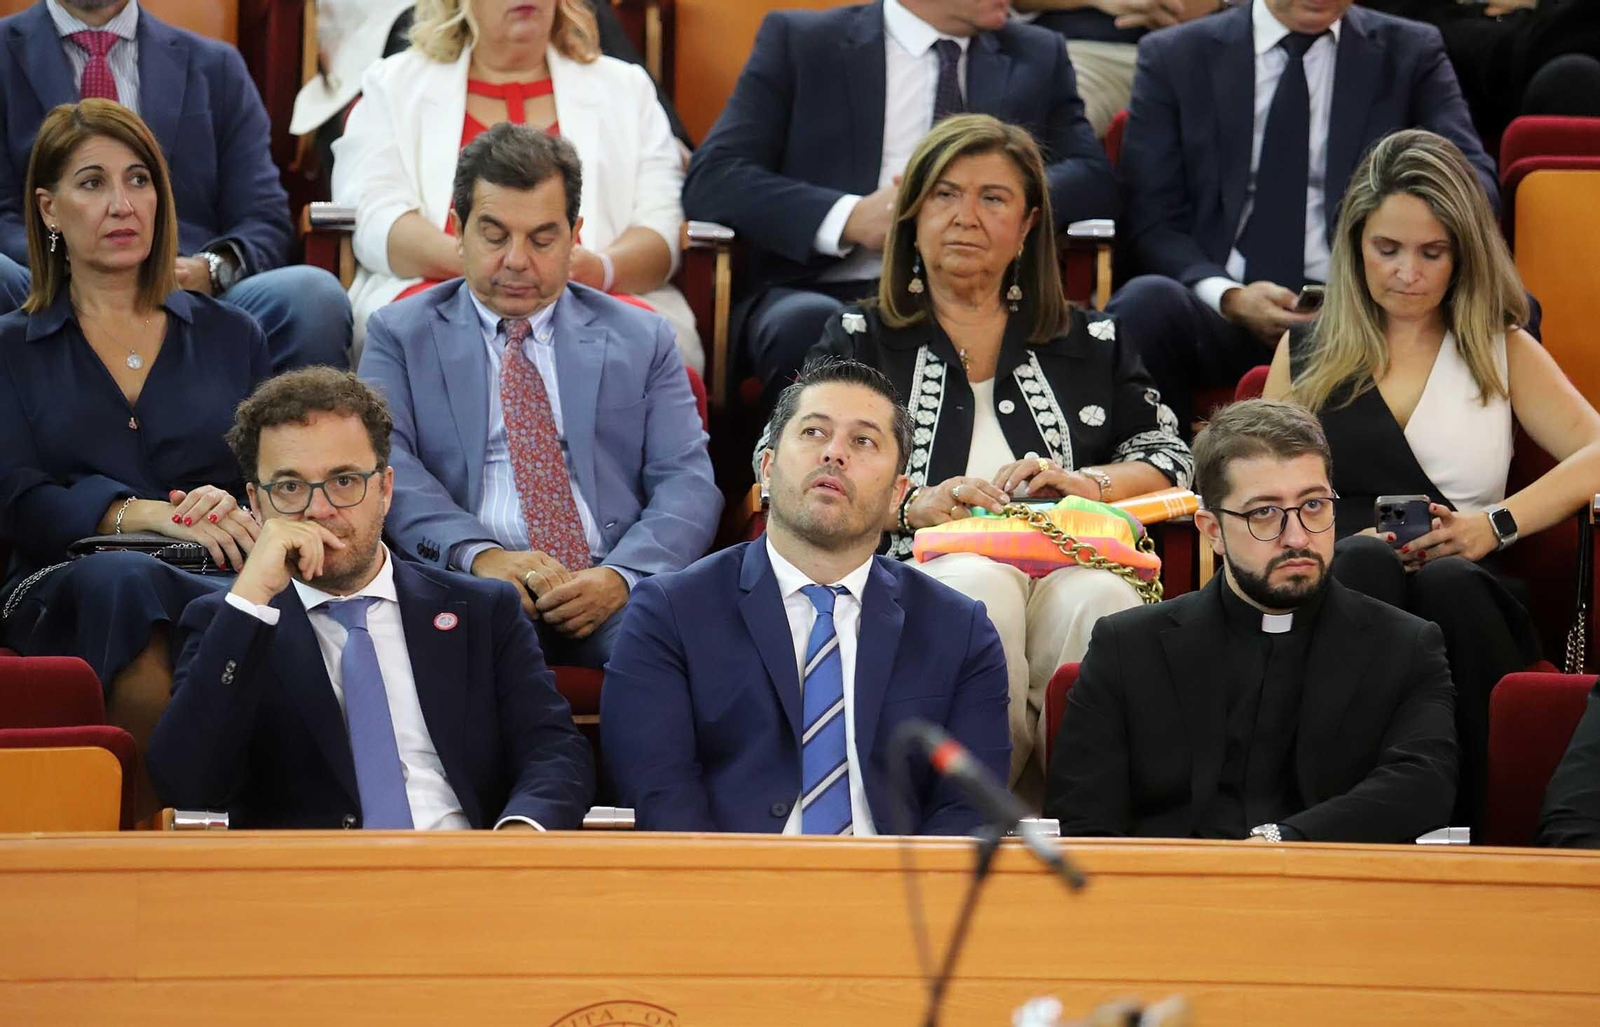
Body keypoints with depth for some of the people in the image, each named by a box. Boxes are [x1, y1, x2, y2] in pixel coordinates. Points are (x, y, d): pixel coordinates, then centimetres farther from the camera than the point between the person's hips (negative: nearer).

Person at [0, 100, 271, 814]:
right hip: (62, 589, -1)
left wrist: (233, 510, -11)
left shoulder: (231, 338, 23)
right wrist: (143, 515, -16)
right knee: (120, 580, -40)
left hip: (226, 583, 1)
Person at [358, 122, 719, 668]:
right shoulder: (399, 334, 16)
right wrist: (478, 553, -19)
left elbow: (686, 482, 9)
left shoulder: (642, 341, 19)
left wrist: (620, 576, -13)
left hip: (609, 600, 2)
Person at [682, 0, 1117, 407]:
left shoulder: (1039, 57, 19)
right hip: (828, 290, -1)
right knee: (813, 324, -38)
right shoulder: (799, 42, 10)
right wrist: (850, 218, -16)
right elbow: (711, 179, 1)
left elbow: (1094, 180, 7)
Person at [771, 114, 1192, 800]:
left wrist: (1088, 482, -3)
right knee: (980, 588, -38)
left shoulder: (1089, 344, 25)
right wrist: (914, 505, -8)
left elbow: (1169, 459, 18)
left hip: (1067, 569, 1)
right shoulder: (858, 341, 20)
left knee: (1100, 599, -36)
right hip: (926, 572, -1)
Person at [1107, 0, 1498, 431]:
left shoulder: (1412, 53, 13)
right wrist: (1226, 296, -15)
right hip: (1220, 313, 0)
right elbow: (1150, 222, 5)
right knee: (1147, 300, -35)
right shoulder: (1173, 57, 10)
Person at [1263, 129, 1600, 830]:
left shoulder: (1505, 353, 22)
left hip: (1470, 594, 0)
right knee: (1364, 560, -37)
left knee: (1450, 583, -38)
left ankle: (1461, 835, -38)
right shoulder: (1305, 353, 25)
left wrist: (1496, 524, -11)